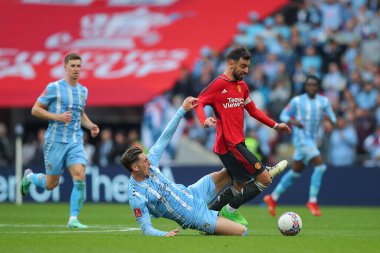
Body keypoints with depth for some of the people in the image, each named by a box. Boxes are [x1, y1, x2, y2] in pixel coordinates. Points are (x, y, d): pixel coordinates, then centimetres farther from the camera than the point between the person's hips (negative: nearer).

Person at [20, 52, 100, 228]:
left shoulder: (83, 91, 11)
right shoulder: (54, 88, -6)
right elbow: (35, 110, -5)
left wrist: (91, 125, 8)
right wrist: (57, 117, -17)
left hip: (76, 142, 4)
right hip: (55, 141, -4)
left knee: (80, 177, -17)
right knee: (51, 184, 5)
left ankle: (73, 219, -10)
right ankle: (29, 177, 38)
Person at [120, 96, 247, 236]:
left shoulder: (150, 164, -6)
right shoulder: (136, 197, -25)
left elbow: (165, 138, -2)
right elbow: (146, 229, -26)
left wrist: (182, 110, -8)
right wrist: (164, 235, -47)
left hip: (194, 194, 8)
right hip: (194, 218, -8)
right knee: (242, 231, -14)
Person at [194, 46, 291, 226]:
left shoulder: (242, 86, 16)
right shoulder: (219, 84, -10)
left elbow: (253, 110, 24)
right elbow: (198, 103, -14)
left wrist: (275, 125, 20)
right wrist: (204, 120, -33)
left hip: (238, 143, 10)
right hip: (229, 144, -10)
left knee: (240, 185, 18)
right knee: (265, 178, -10)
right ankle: (231, 210, 2)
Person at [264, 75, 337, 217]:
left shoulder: (324, 101, 6)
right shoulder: (297, 101, -4)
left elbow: (333, 119, 1)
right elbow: (283, 115, 1)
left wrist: (330, 119, -23)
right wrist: (293, 121, -19)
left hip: (312, 140, 6)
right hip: (301, 138, -6)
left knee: (296, 172, 13)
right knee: (320, 166, -20)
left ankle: (273, 198, 26)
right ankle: (312, 201, -12)